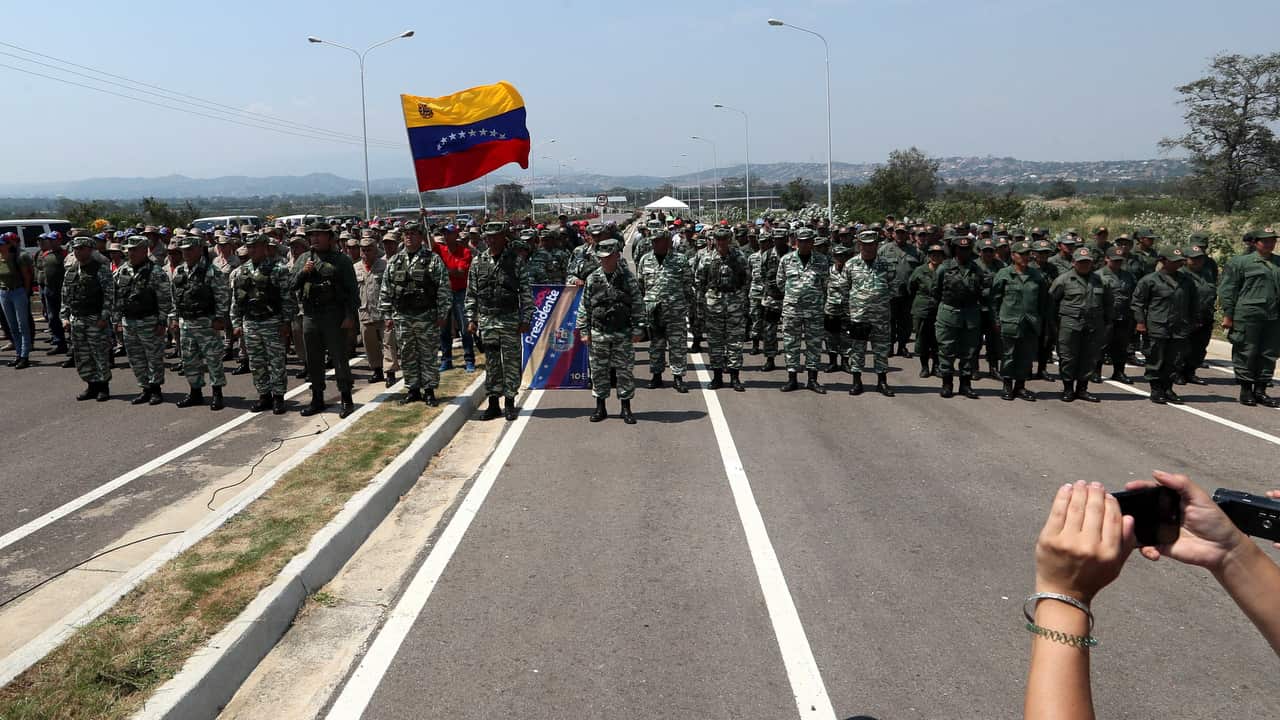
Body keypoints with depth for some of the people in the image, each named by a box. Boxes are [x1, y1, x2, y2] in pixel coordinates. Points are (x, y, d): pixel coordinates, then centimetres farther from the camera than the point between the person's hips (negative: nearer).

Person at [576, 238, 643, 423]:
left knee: (625, 370, 3)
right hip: (598, 333, 2)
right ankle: (600, 407, 19)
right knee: (598, 370, 7)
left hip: (623, 333, -1)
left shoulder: (628, 278, -2)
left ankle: (626, 408, 14)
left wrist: (636, 331, -4)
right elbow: (584, 307, 7)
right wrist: (584, 331, 3)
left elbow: (638, 306, 0)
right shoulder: (592, 278, 3)